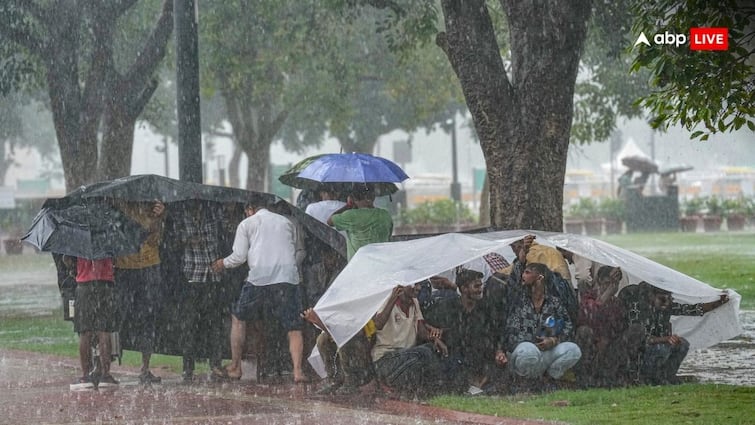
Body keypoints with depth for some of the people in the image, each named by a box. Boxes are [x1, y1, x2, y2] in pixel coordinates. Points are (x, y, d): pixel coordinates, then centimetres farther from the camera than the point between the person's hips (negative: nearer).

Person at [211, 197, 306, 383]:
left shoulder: (246, 224, 11)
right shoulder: (287, 223, 22)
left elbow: (239, 256, 4)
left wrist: (223, 263, 23)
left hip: (259, 278, -2)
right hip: (288, 279, 2)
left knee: (238, 318, 18)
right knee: (294, 327, 4)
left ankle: (235, 367, 18)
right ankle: (297, 370, -15)